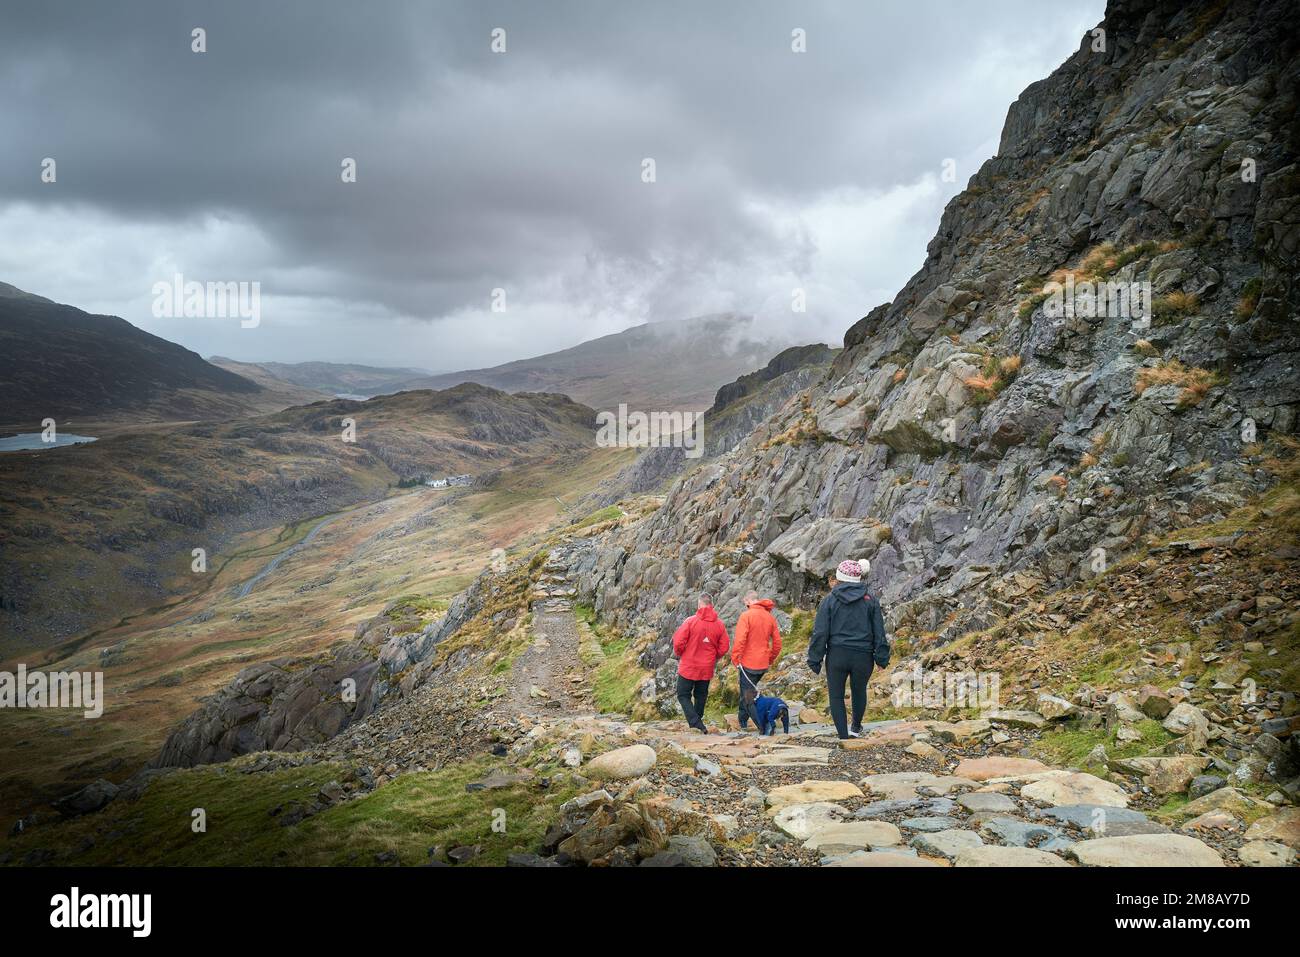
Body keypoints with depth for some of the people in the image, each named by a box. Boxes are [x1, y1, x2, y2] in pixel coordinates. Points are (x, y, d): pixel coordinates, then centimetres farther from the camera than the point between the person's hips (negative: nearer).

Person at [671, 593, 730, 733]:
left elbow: (678, 642, -15)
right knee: (701, 695, 20)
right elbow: (724, 647, 0)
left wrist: (678, 654, 6)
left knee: (683, 695, 5)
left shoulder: (690, 621, -14)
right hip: (707, 668, 4)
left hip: (688, 666, -4)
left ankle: (696, 723, -11)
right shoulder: (719, 625, -4)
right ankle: (698, 720, 29)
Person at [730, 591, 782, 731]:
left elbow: (739, 641, -19)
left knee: (748, 697, 1)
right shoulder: (770, 617, 7)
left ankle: (763, 728, -7)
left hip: (748, 664, -7)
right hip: (763, 664, 7)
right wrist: (771, 660, 19)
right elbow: (777, 642, 10)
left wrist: (736, 660, -11)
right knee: (748, 691, 23)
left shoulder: (746, 615, -12)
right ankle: (742, 722, 29)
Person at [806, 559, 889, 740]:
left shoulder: (829, 601, -3)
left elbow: (820, 633, -4)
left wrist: (815, 660, 1)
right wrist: (881, 657, 10)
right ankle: (856, 728, 43)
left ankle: (844, 737, 6)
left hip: (837, 656, -2)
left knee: (836, 696, 10)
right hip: (863, 657, 2)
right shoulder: (870, 601, 3)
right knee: (859, 692, 23)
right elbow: (879, 633, 4)